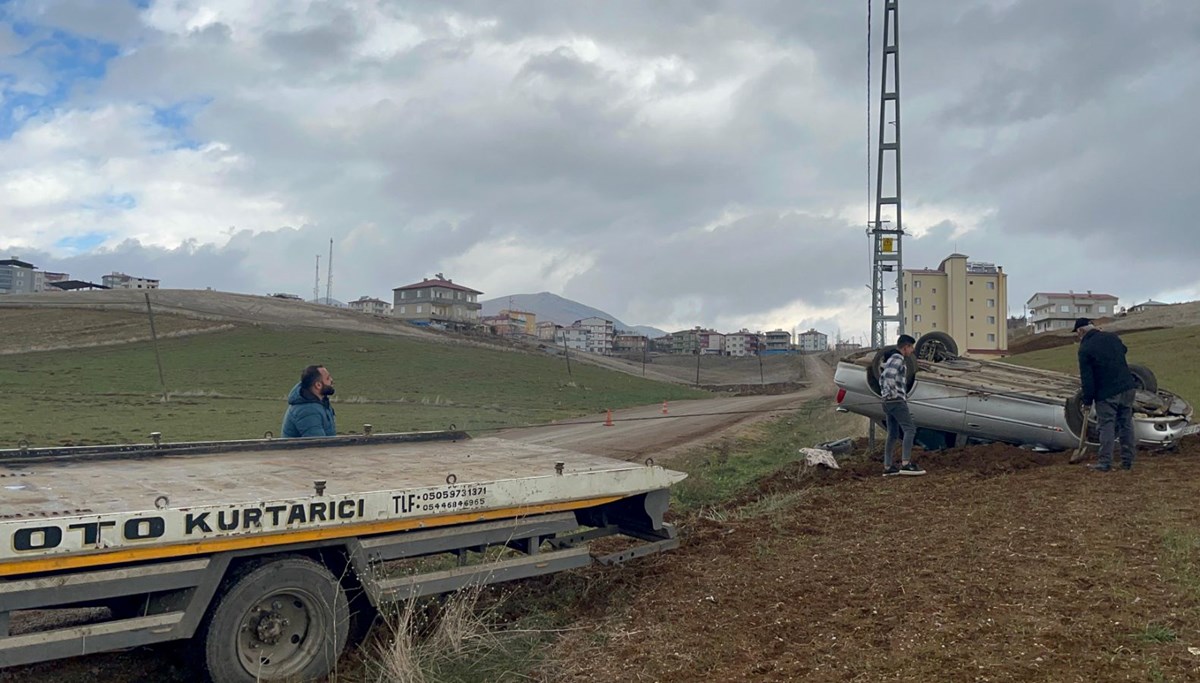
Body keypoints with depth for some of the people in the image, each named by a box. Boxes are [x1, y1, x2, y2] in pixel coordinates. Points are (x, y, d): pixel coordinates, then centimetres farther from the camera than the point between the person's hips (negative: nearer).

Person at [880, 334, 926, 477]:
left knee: (893, 434, 9)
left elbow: (883, 378, 26)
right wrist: (894, 394, -17)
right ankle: (906, 464, -21)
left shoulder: (890, 359, 21)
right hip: (897, 401, -10)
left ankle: (888, 467, 8)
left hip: (889, 402, 10)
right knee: (909, 429, -13)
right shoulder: (897, 358, -11)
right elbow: (889, 377, -26)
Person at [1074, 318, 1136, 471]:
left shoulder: (1085, 349, -11)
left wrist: (1087, 401, -4)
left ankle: (1105, 463, 1)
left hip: (1106, 394, -6)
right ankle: (1127, 461, 17)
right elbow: (1123, 350, 28)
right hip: (1127, 388, 6)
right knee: (1126, 424, 12)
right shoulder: (1112, 337, 7)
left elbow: (1087, 379, -12)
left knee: (1107, 427, 0)